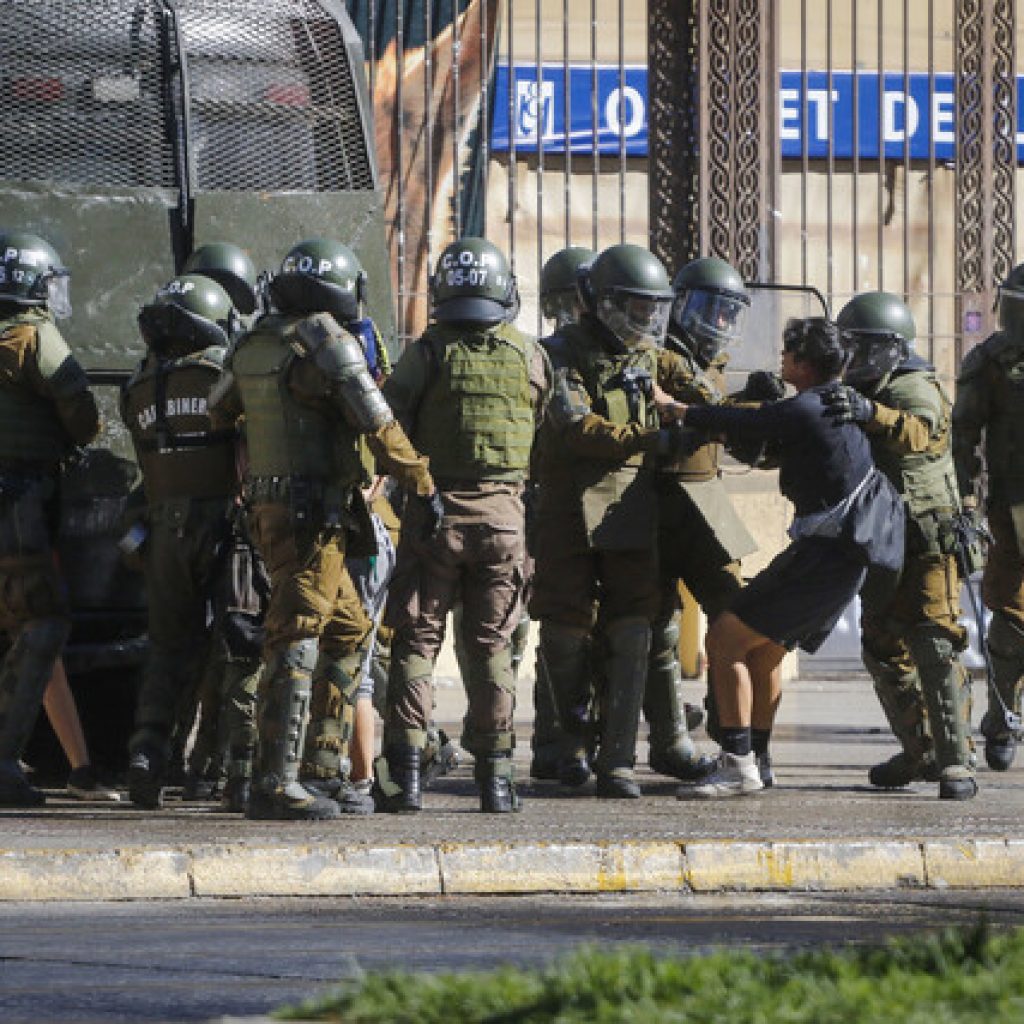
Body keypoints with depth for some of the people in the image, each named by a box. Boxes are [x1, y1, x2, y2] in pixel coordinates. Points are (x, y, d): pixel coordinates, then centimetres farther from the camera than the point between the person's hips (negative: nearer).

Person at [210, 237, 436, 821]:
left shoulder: (254, 345, 10)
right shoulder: (327, 341, -13)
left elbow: (219, 411, 23)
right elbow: (379, 426, -14)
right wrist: (424, 485, -7)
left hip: (269, 506, 8)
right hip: (315, 515, -8)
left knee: (349, 629, 20)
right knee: (297, 646, -9)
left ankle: (318, 746, 18)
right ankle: (277, 784, -12)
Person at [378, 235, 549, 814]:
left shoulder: (429, 353, -6)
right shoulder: (531, 356, 3)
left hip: (435, 510, -2)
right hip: (503, 511, 2)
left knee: (417, 640, 3)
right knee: (492, 645, 10)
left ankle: (406, 771, -6)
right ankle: (495, 772, 9)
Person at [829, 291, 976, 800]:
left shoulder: (914, 389, -12)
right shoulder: (860, 394, 16)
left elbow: (916, 432, -35)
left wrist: (870, 412, -52)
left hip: (926, 538, -9)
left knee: (933, 647, -15)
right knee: (883, 649, 11)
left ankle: (956, 761, -17)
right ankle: (920, 752, 22)